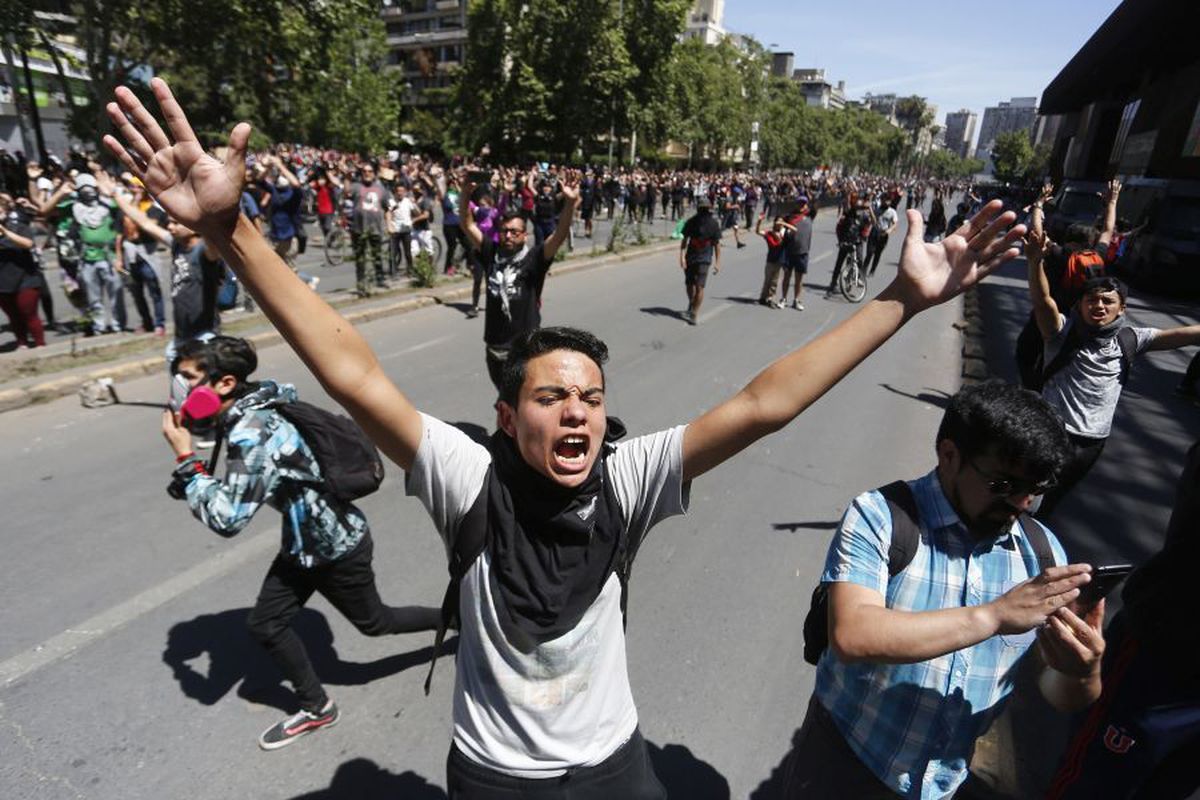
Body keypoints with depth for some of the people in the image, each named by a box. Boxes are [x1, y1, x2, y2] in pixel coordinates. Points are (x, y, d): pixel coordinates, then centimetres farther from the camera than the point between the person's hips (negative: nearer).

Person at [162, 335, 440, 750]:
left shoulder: (253, 433, -31)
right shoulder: (248, 413, -2)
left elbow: (226, 518, -32)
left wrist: (184, 456, -25)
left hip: (338, 547, -9)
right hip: (304, 542, 9)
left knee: (375, 622, 13)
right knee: (265, 624, 14)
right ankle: (316, 708, 34)